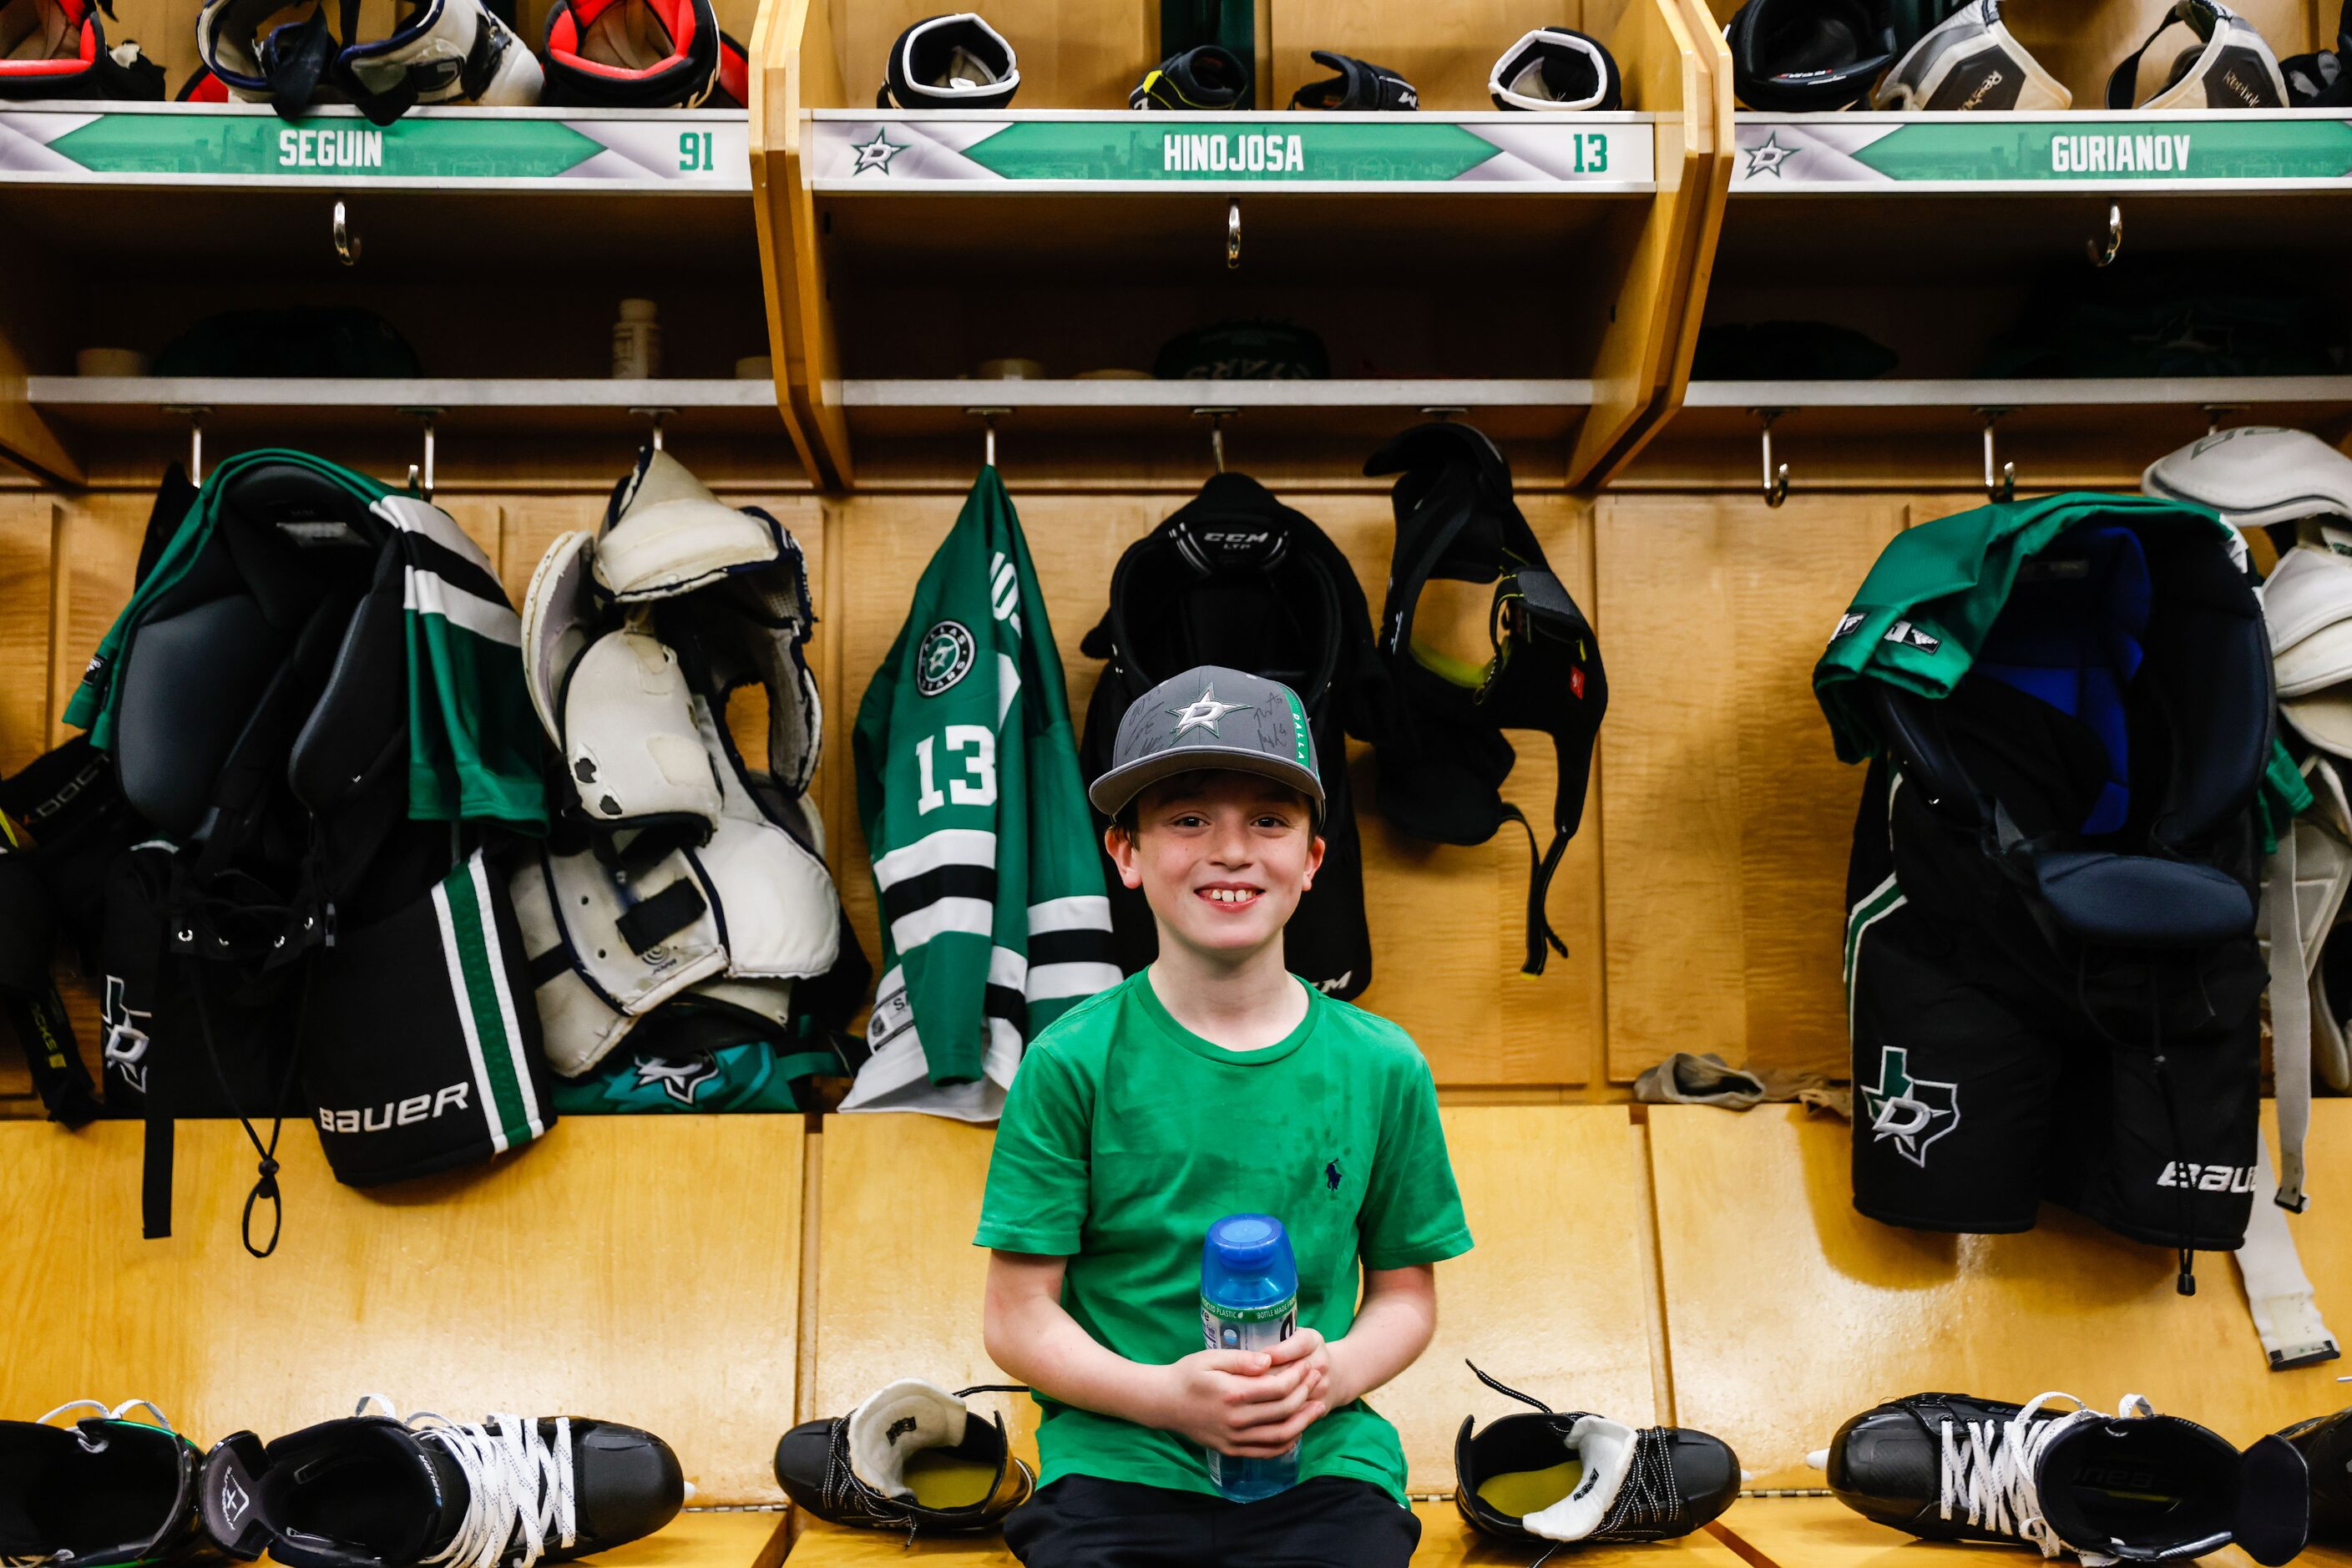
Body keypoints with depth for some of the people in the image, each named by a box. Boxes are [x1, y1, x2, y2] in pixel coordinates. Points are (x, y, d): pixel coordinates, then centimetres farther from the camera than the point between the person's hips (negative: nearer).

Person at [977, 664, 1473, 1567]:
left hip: (1324, 1463, 2)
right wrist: (1166, 1395, -16)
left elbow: (1405, 1292, 12)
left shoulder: (1382, 1067, 3)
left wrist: (1334, 1372, -9)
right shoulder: (1071, 1062, -3)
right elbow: (1018, 1317, -2)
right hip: (1117, 1462, -1)